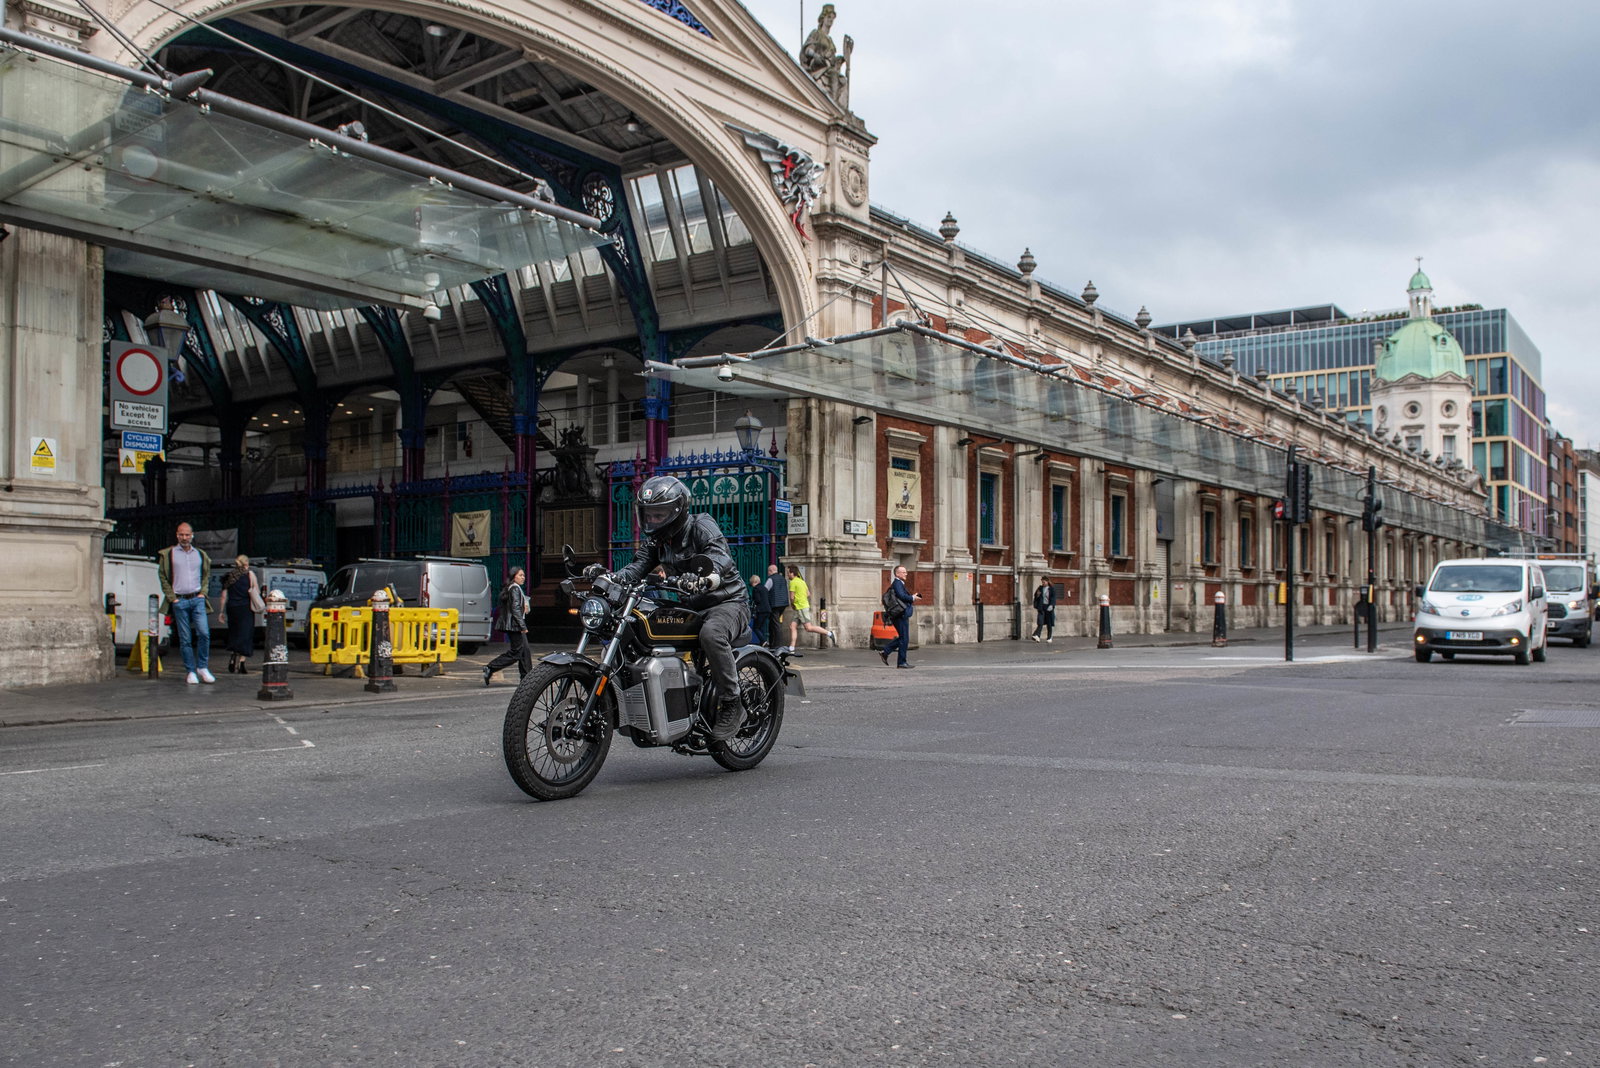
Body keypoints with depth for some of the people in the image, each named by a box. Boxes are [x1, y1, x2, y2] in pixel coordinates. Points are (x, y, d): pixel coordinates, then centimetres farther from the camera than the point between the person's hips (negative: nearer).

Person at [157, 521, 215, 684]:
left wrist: (203, 592, 7)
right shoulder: (167, 554, 4)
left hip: (197, 599, 2)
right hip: (179, 601, -1)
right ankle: (191, 672, 6)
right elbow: (163, 577, 5)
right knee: (185, 639, 1)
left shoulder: (201, 554, 12)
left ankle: (202, 667, 0)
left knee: (204, 633, -12)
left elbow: (206, 575, 22)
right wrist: (172, 597, -3)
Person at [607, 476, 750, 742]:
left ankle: (731, 705, -26)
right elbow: (637, 568, -3)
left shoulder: (702, 526, -14)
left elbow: (720, 558, -33)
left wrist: (703, 579, -56)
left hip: (727, 602, -8)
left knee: (711, 634, -39)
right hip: (689, 607, 8)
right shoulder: (657, 539, 9)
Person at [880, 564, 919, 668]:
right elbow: (902, 596, -25)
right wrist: (912, 598, -12)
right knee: (904, 639, -6)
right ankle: (901, 662, -1)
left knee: (902, 638, 16)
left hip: (902, 615, 11)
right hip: (901, 615, -11)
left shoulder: (900, 584, 22)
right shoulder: (897, 583, -12)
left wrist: (912, 597, 6)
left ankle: (885, 652, 16)